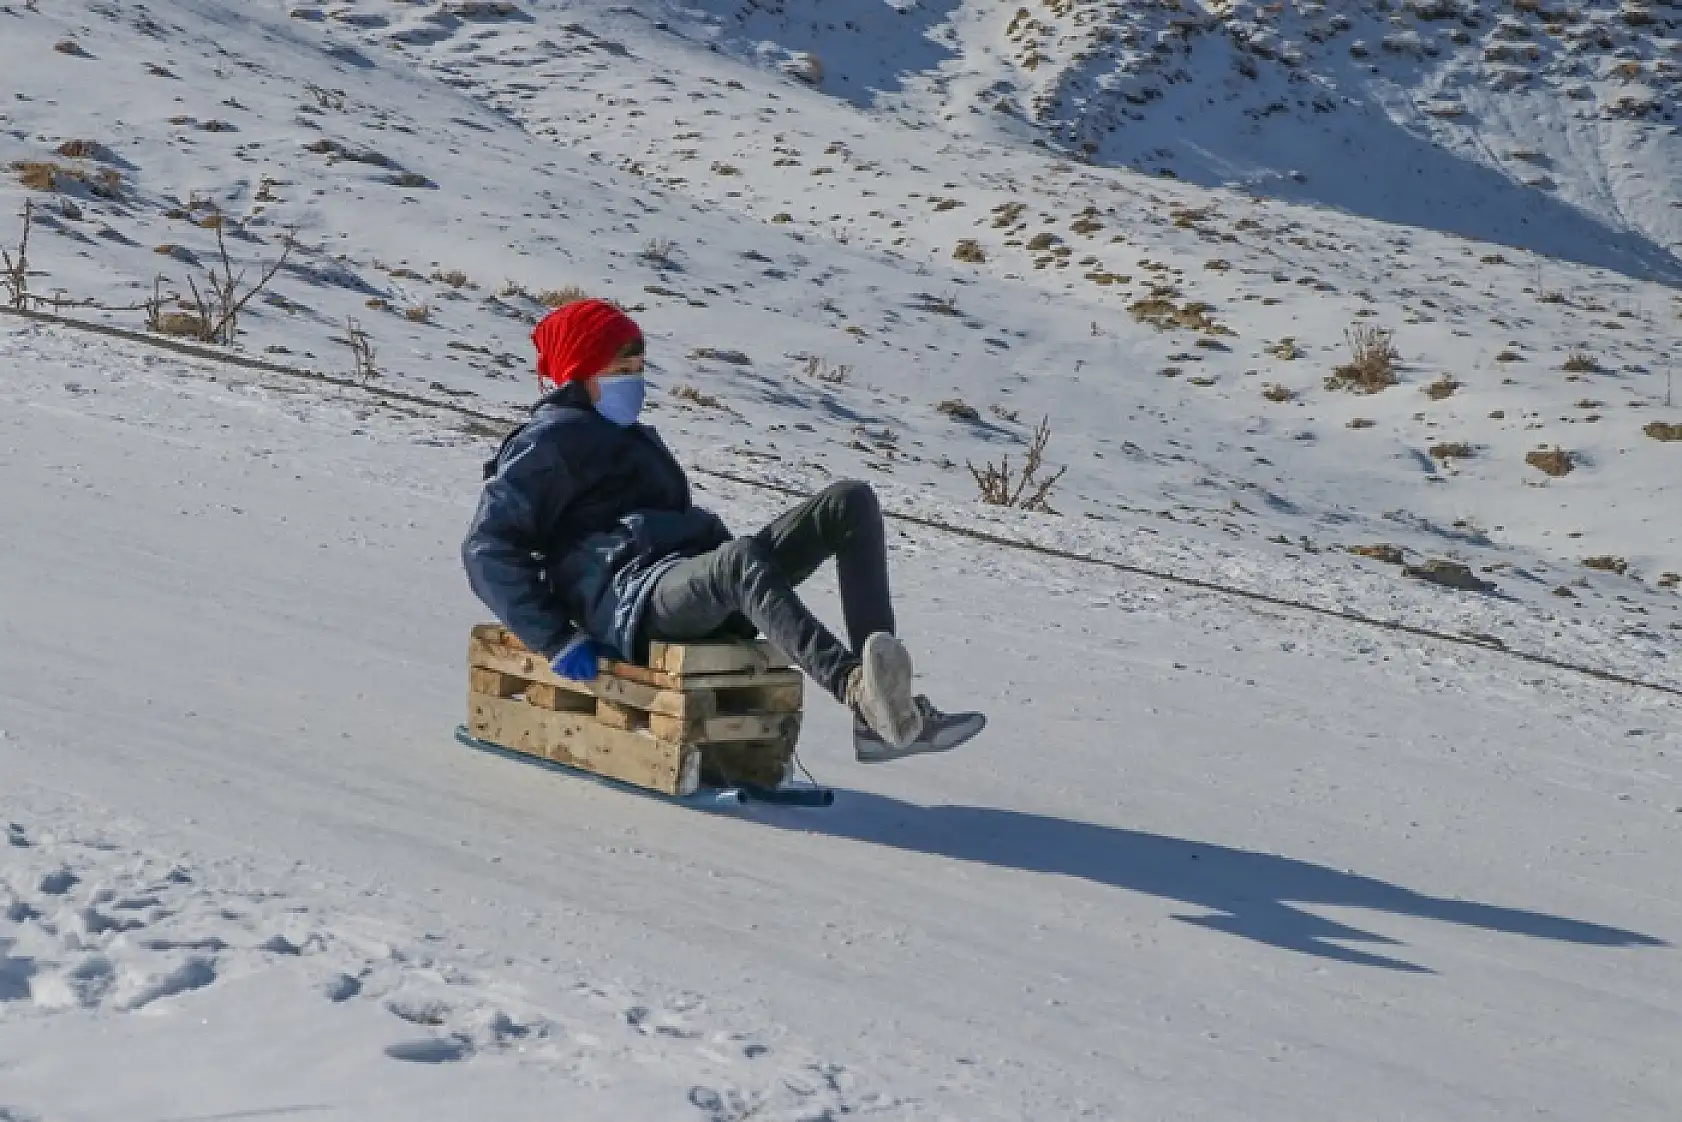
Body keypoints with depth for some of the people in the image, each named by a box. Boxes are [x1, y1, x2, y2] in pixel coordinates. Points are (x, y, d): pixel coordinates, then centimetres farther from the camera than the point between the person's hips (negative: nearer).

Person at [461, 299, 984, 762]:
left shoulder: (633, 437, 34)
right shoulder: (552, 440, 5)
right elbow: (487, 547, -6)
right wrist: (556, 639, -15)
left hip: (699, 581, 9)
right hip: (633, 596, -9)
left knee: (852, 502, -6)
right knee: (742, 560, -41)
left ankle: (885, 719, -24)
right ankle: (860, 691, -68)